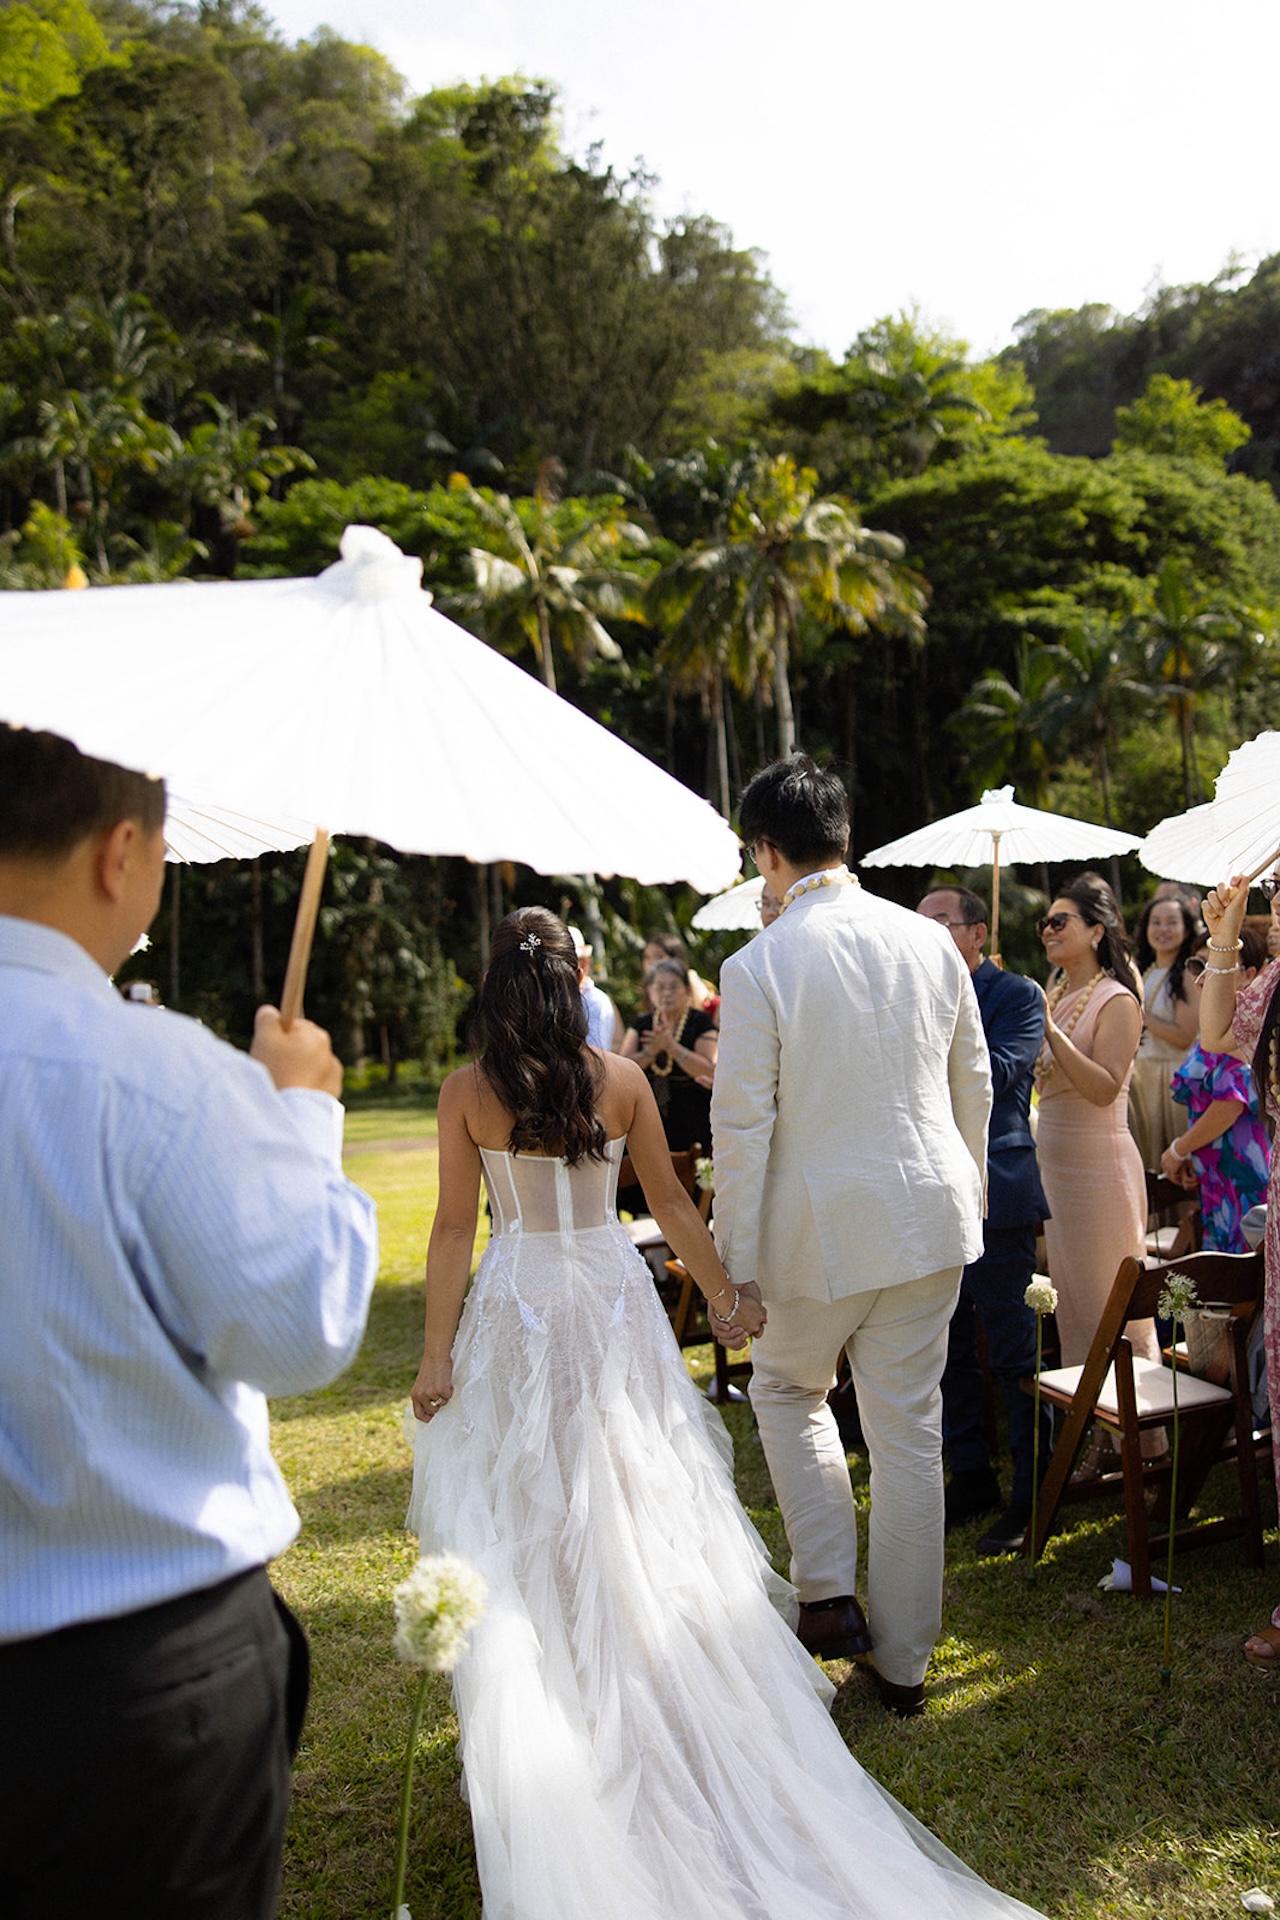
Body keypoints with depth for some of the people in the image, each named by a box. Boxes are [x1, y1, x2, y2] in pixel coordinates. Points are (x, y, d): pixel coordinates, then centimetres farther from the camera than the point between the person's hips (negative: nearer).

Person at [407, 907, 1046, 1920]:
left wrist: (436, 1352, -1)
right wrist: (726, 1291, 14)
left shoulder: (467, 1092, -8)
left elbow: (454, 1229, -8)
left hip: (516, 1308, -1)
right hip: (614, 1298, 2)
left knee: (523, 1525, 9)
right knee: (645, 1508, 13)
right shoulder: (622, 1079, -3)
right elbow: (670, 1202, 2)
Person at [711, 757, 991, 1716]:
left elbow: (743, 1124, -13)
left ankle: (829, 1591, 18)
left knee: (787, 1388, 23)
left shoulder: (757, 967, -14)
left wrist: (739, 1257, -4)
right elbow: (974, 1084, 9)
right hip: (930, 1214, 4)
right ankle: (903, 1658, 25)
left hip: (822, 1225, -4)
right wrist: (966, 1196, 22)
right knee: (910, 1429, 13)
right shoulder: (931, 941, 0)